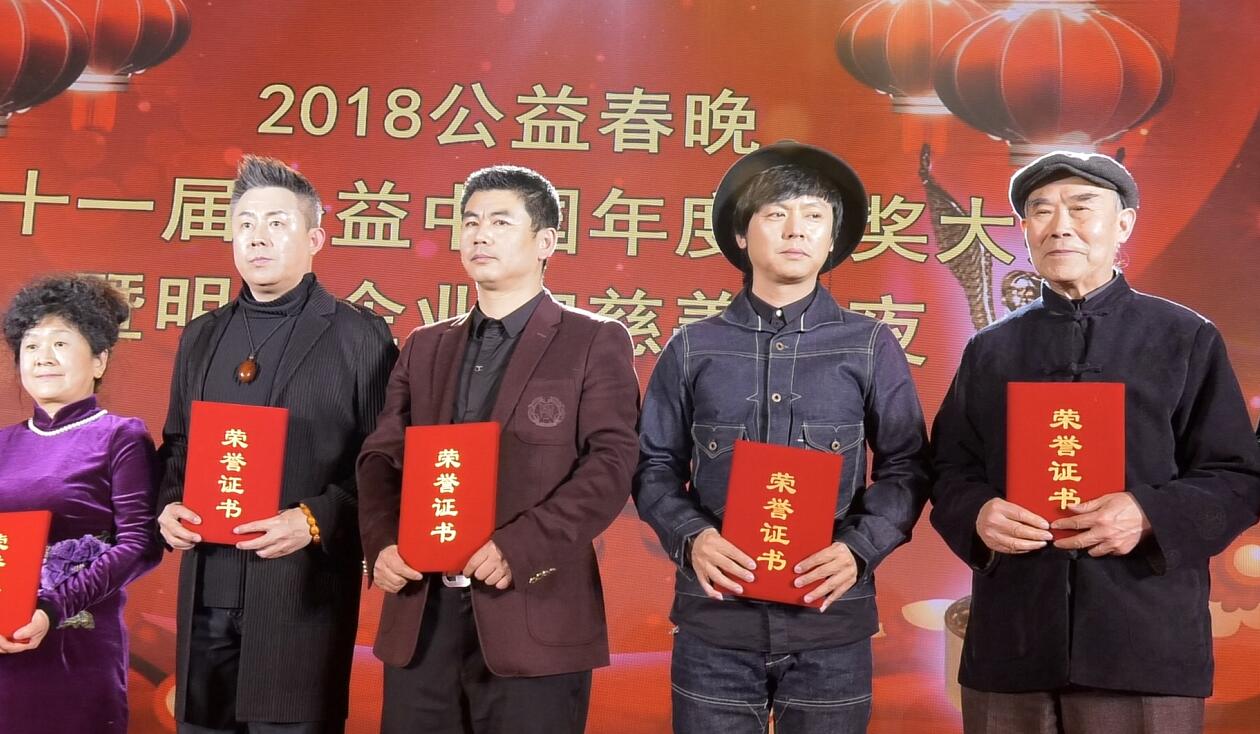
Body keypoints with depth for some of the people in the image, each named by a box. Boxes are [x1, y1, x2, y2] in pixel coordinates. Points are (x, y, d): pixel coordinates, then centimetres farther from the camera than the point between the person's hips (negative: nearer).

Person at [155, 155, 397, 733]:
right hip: (207, 592, 5)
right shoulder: (201, 336, 14)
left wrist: (315, 520, -17)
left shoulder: (361, 337, -4)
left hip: (304, 589, -5)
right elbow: (177, 445, 20)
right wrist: (168, 505, 1)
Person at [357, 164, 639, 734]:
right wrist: (381, 543, -7)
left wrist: (519, 547, -20)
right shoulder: (424, 347, 16)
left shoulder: (596, 343, 0)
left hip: (534, 617, -4)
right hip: (420, 613, 5)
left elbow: (611, 465, -10)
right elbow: (382, 458, 11)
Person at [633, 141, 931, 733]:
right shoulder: (692, 348, 5)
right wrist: (691, 538, -11)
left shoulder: (871, 347, 4)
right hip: (715, 620, 0)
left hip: (831, 623, 0)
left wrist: (860, 548, -11)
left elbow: (905, 467, 5)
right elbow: (655, 466, 7)